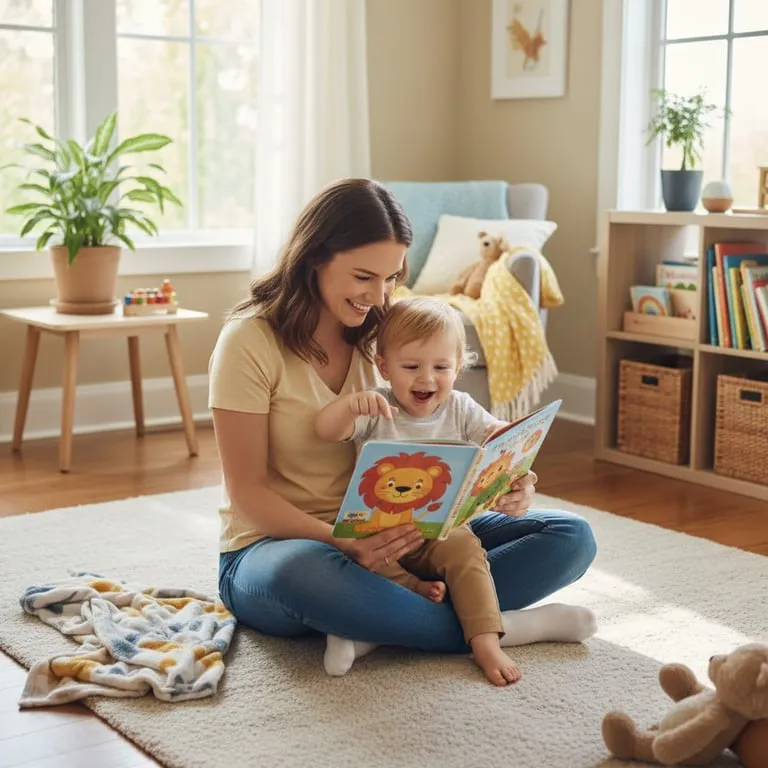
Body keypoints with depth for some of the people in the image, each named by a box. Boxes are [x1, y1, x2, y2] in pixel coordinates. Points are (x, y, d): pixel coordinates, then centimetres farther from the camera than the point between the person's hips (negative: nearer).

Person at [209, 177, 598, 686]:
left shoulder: (379, 337, 6)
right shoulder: (250, 341, -11)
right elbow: (247, 491, -14)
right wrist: (344, 544, -31)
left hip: (386, 540, 6)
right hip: (274, 546, -5)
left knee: (572, 537, -10)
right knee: (310, 575, -44)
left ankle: (377, 630, -26)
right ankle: (497, 626, -23)